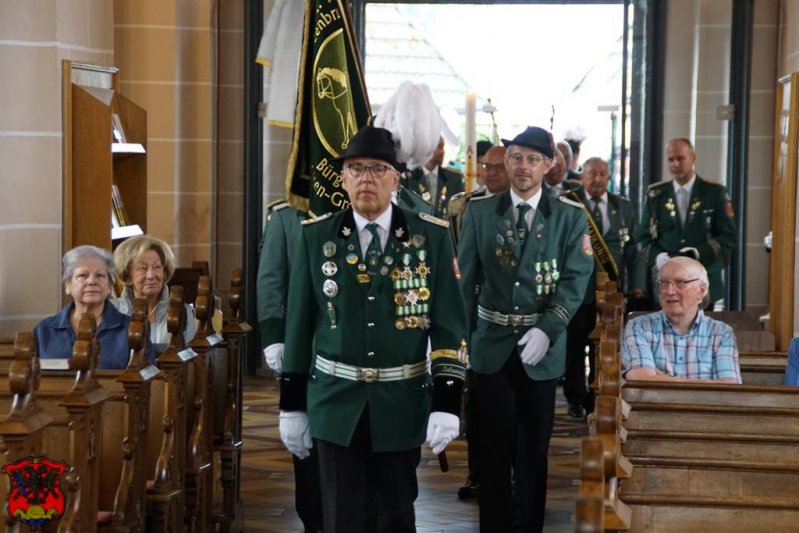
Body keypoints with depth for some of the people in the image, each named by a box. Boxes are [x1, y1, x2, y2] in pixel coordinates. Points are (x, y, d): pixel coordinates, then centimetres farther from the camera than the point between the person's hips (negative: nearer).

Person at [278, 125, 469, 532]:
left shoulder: (432, 236, -2)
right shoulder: (315, 236, 1)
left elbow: (449, 326, -2)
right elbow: (299, 324, 4)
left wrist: (447, 403, -10)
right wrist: (292, 405, 4)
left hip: (402, 405, 0)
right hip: (336, 404, 0)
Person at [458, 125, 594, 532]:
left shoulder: (570, 216, -1)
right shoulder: (479, 211, 2)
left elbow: (576, 279, -8)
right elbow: (465, 278, 4)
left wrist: (546, 329, -20)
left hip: (541, 349, 0)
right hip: (491, 345, 1)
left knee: (534, 449, 9)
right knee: (494, 448, 6)